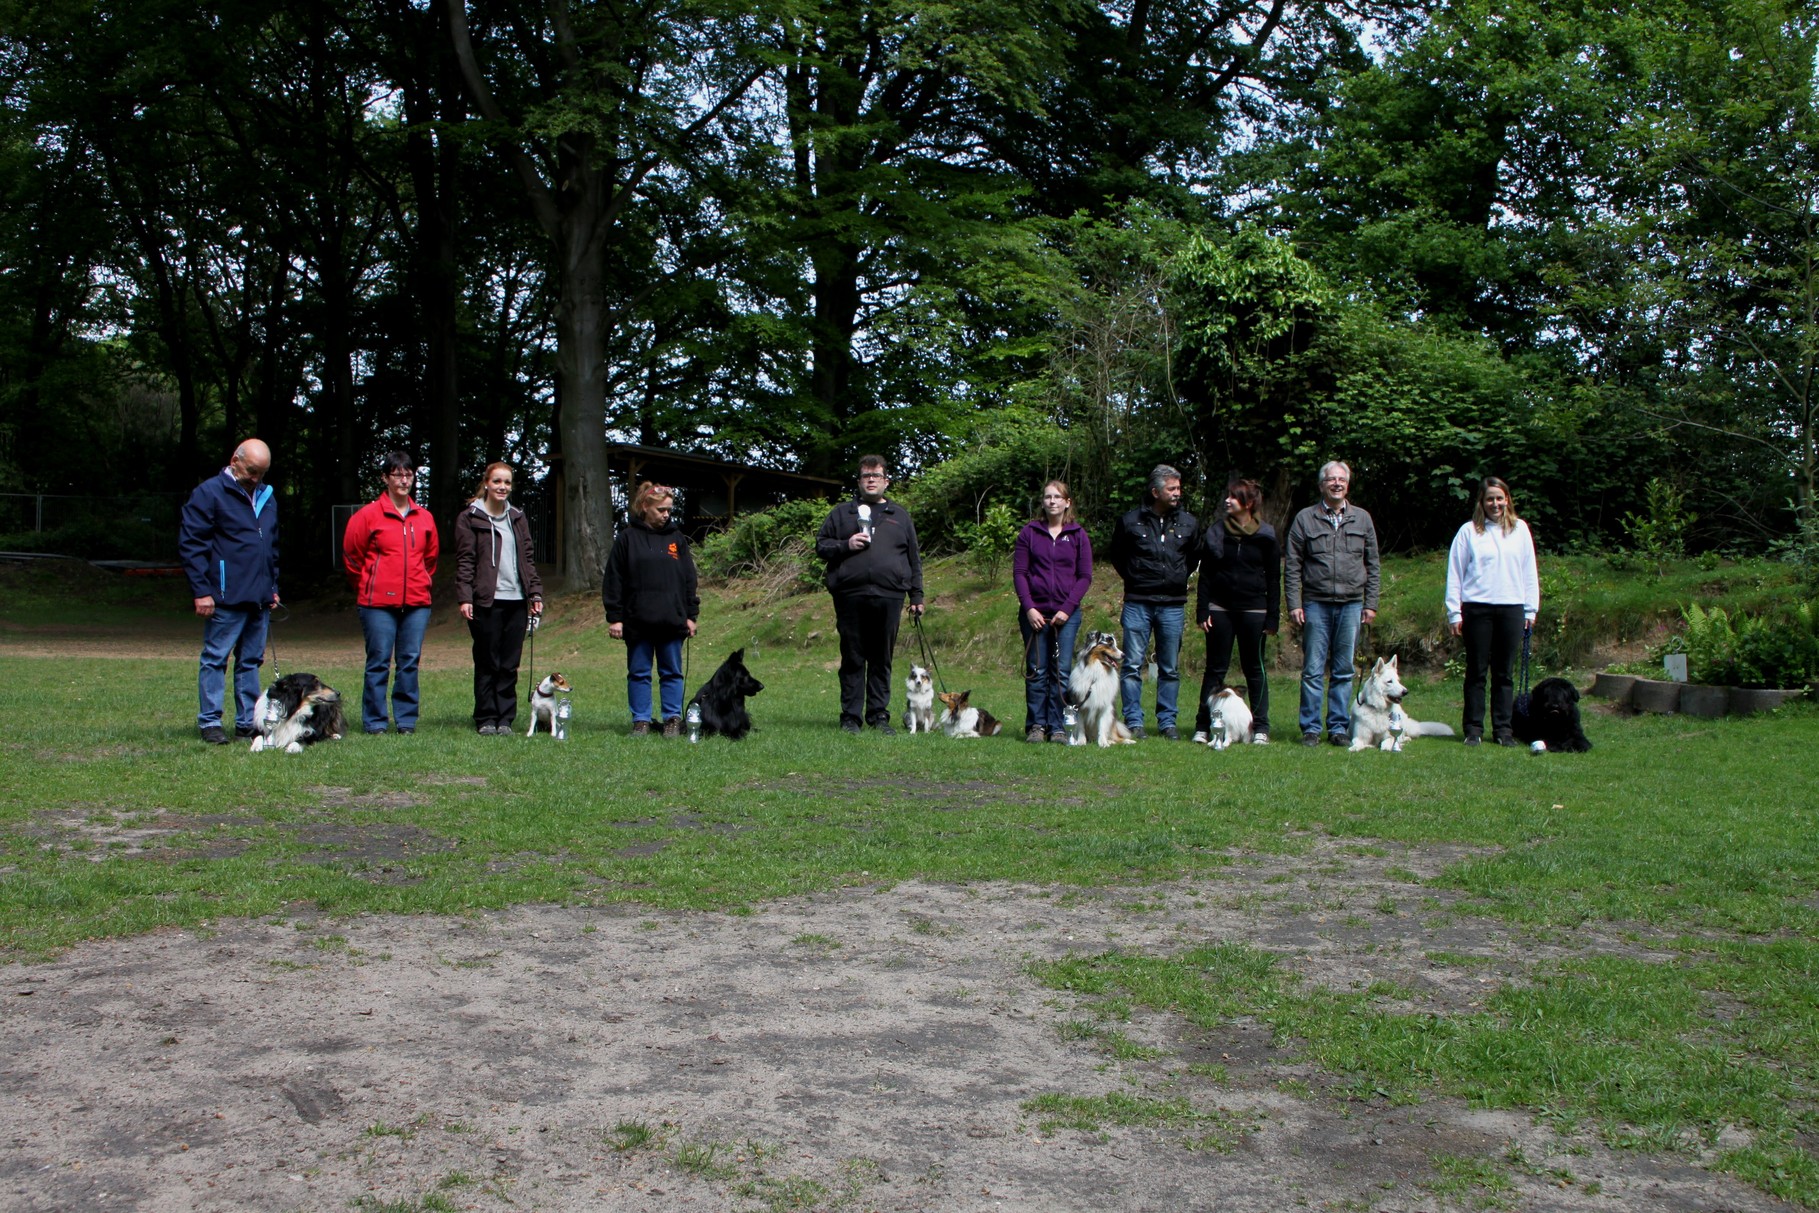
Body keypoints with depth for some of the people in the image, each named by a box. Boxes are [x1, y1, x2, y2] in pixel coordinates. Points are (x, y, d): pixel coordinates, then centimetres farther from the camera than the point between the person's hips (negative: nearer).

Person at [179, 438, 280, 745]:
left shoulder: (267, 497, 17)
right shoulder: (209, 493, -6)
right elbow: (190, 544, -10)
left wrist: (273, 587, 17)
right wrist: (201, 591, -15)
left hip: (260, 598, 7)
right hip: (226, 597, -7)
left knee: (251, 661, 10)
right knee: (216, 659, -2)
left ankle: (248, 722, 15)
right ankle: (210, 722, 4)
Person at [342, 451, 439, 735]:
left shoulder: (424, 518, 11)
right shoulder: (369, 515, -2)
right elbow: (351, 556, 6)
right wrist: (366, 587, 12)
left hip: (416, 602, 4)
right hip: (378, 603, -3)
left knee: (410, 661, 4)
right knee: (379, 662, -2)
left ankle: (406, 719, 10)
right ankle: (374, 721, 5)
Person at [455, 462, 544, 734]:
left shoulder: (518, 518, 17)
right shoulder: (470, 518, 1)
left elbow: (528, 559, 18)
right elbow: (465, 561, -4)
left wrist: (535, 592, 9)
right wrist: (464, 597, -13)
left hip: (516, 600, 4)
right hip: (486, 601, -4)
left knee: (510, 665, 4)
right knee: (487, 664, 0)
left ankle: (505, 719, 9)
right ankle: (485, 719, 7)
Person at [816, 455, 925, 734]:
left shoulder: (900, 516, 18)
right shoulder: (842, 512, 13)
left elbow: (914, 559, 18)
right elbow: (821, 545, 11)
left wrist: (916, 595, 11)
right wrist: (846, 545, -7)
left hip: (888, 597, 1)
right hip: (850, 597, -1)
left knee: (882, 660, 5)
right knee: (852, 659, 2)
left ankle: (879, 715, 11)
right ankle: (851, 717, 7)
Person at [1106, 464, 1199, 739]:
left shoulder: (1189, 523, 6)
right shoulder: (1131, 521, 0)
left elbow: (1194, 558, 22)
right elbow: (1117, 556, 15)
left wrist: (1180, 577, 12)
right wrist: (1134, 579, 9)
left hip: (1173, 605, 2)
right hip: (1138, 603, -2)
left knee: (1170, 668, 6)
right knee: (1132, 664, -3)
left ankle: (1167, 722, 14)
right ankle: (1133, 722, 3)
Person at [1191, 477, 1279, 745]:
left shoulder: (1265, 537, 0)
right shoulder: (1215, 533, 4)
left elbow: (1273, 579, 2)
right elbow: (1205, 575, 5)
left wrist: (1272, 617, -3)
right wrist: (1203, 610, -3)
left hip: (1253, 609, -1)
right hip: (1220, 607, 1)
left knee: (1255, 668, 5)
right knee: (1215, 668, 3)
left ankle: (1260, 727, 10)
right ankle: (1203, 725, 7)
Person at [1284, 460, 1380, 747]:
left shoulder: (1362, 519, 11)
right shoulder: (1305, 519, 4)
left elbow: (1373, 565, 12)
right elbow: (1291, 566, 2)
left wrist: (1370, 604, 5)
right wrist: (1294, 604, -5)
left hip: (1351, 604, 2)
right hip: (1315, 604, -2)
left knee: (1344, 671, 6)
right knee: (1313, 670, -1)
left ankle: (1339, 727, 12)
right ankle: (1310, 728, 5)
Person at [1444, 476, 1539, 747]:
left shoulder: (1520, 529, 10)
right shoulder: (1468, 531, 3)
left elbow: (1529, 572, 13)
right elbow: (1454, 574, 2)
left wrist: (1531, 609, 8)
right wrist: (1454, 613, -3)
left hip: (1511, 608, 2)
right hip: (1476, 608, -2)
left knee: (1504, 672, 6)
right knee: (1476, 671, 2)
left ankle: (1503, 728, 10)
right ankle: (1473, 729, 7)